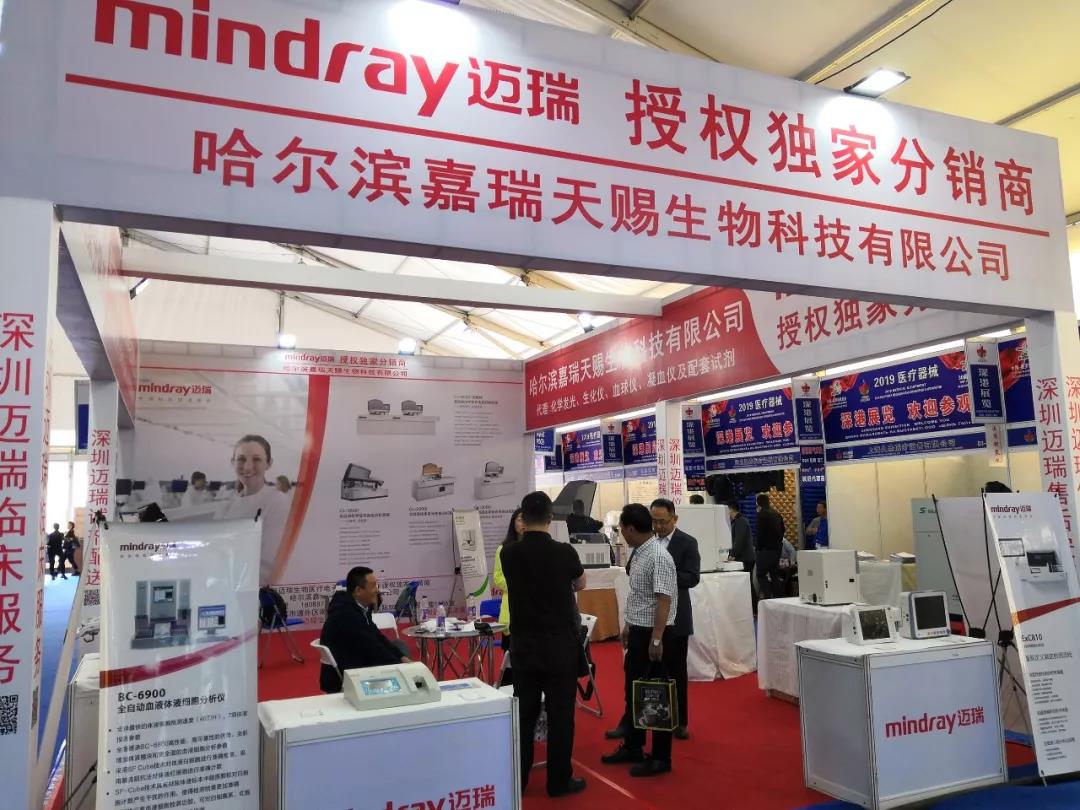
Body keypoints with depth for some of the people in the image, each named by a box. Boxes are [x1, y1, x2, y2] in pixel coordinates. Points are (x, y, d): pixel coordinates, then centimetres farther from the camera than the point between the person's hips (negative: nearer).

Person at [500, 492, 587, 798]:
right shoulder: (564, 552, -13)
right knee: (560, 713, 7)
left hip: (523, 644, 3)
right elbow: (580, 584, 8)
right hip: (559, 644, -3)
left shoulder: (509, 553, -4)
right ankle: (559, 780, 14)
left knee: (524, 712, 12)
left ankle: (517, 778, 20)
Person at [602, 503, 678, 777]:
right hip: (637, 631, 9)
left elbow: (663, 600, -24)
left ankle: (661, 758, 18)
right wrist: (628, 626, 20)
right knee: (634, 691, 19)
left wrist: (656, 640, -24)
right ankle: (632, 747, 34)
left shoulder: (659, 557, -21)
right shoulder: (638, 553, 7)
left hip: (654, 634, -9)